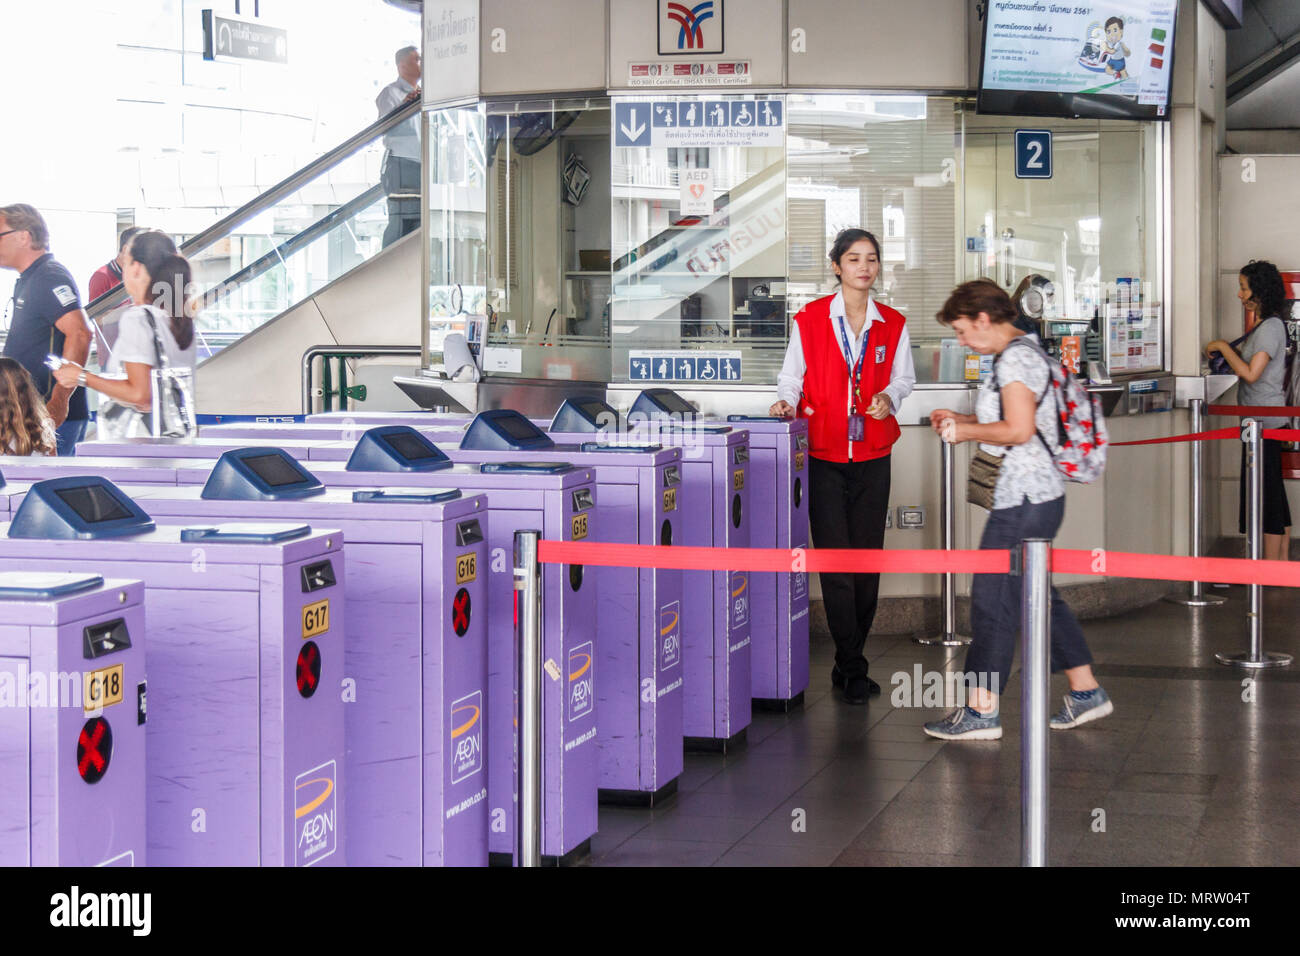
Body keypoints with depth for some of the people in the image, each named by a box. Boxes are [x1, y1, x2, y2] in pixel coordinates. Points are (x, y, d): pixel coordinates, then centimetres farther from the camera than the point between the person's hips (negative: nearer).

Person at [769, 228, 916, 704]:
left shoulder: (893, 324, 6)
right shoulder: (810, 319, -1)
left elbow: (903, 377, 14)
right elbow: (792, 375, 5)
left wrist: (889, 398, -6)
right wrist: (787, 402, -15)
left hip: (873, 455, 3)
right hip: (824, 455, -3)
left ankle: (848, 663, 18)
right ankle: (853, 669, 2)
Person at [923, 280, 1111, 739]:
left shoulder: (1015, 358, -15)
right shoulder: (1025, 351, 17)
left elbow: (1018, 430, -22)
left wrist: (966, 432, -10)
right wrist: (960, 420, 17)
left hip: (1024, 498, -11)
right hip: (1038, 494, 11)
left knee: (993, 597, -6)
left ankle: (981, 710, -1)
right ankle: (1086, 692, 21)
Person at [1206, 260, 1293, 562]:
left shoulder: (1271, 327, -15)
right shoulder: (1264, 324, 15)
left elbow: (1251, 374, -22)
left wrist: (1223, 347, -13)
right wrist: (1229, 351, 10)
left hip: (1265, 421, -10)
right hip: (1266, 420, 10)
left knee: (1266, 492, -6)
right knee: (1274, 491, 13)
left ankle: (1271, 568, -3)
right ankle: (1282, 559, 19)